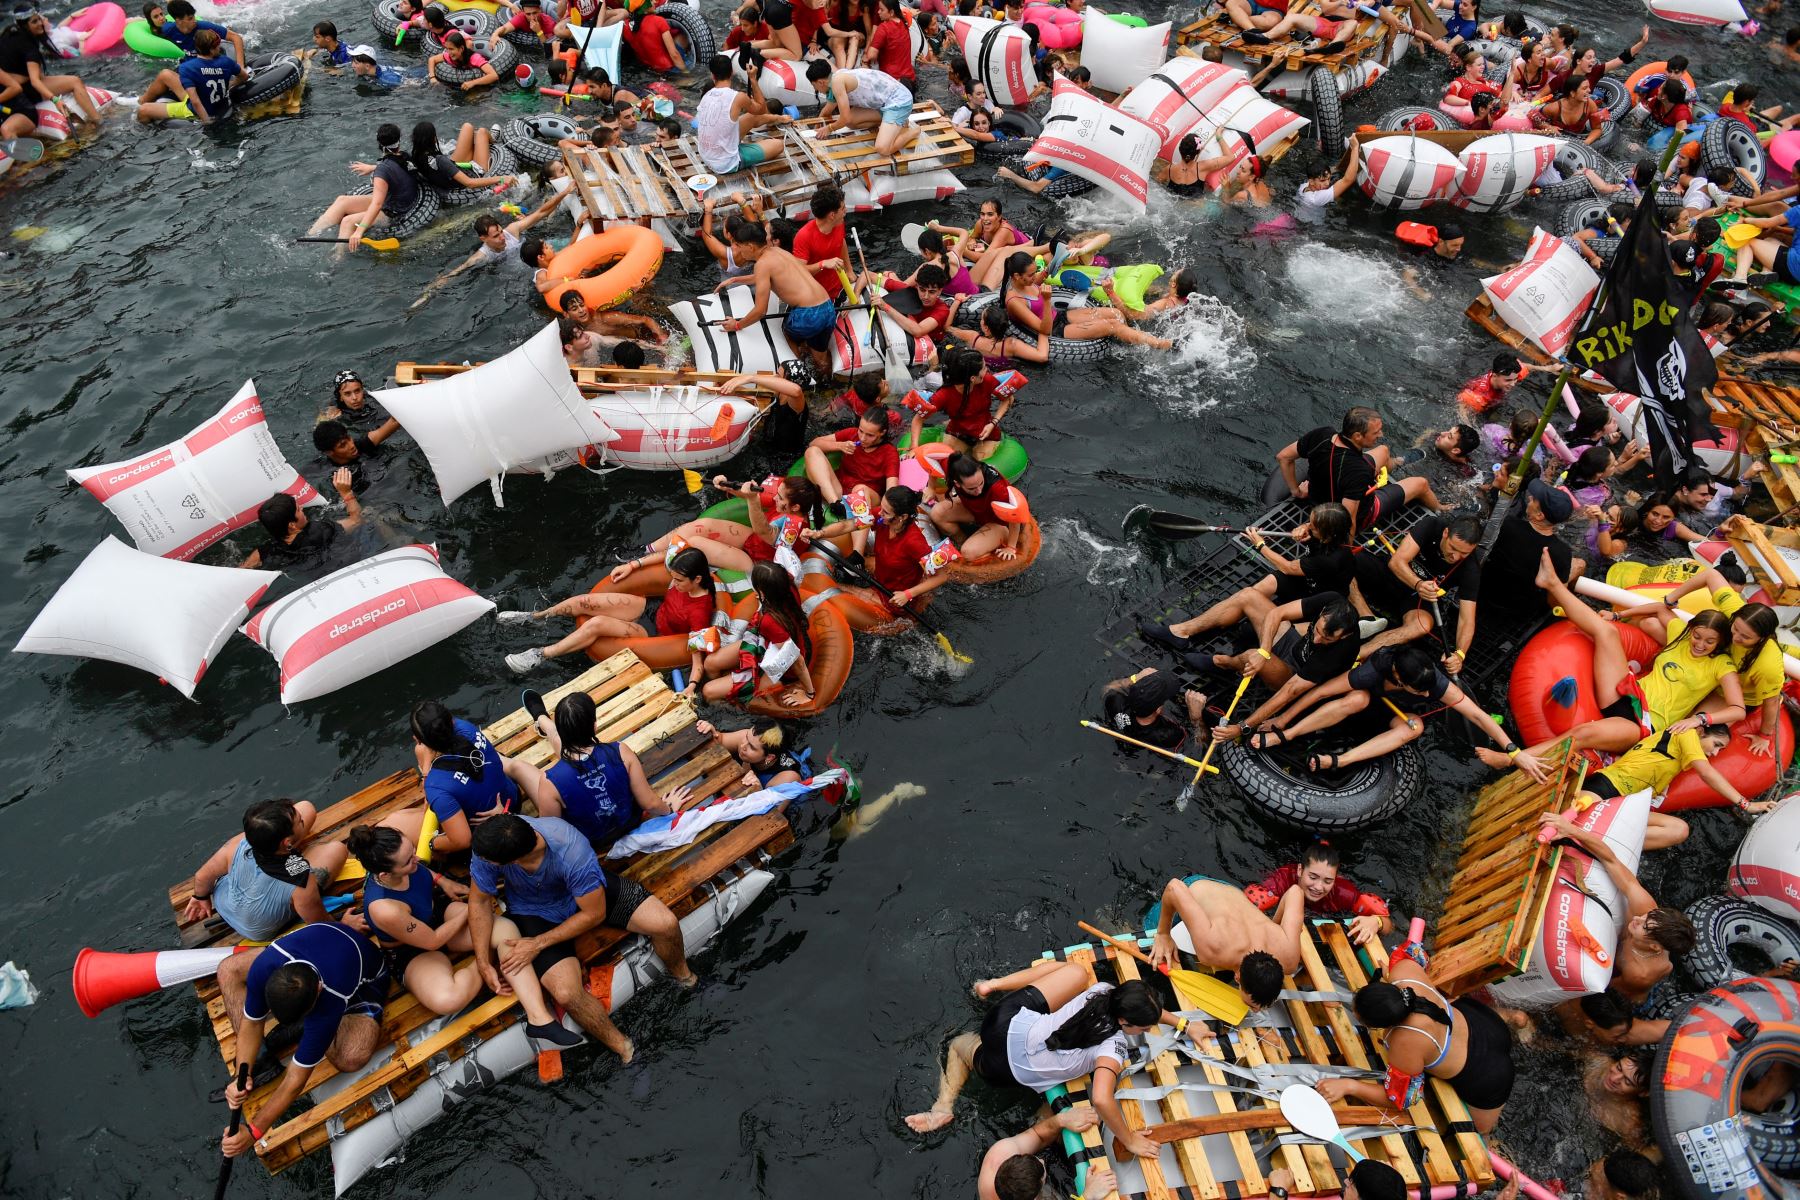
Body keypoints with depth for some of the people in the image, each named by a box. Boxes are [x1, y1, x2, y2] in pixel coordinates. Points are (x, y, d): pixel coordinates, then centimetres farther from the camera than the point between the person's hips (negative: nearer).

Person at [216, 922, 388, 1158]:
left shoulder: (329, 1000, -43)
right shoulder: (264, 966, -35)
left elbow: (297, 1080, -33)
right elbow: (252, 1022, -14)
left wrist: (253, 1132, -30)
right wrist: (241, 1076, -22)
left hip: (364, 978, -5)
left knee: (352, 1057, -34)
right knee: (228, 970, -11)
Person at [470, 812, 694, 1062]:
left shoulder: (573, 853, -40)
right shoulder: (488, 845, -33)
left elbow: (594, 914, -23)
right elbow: (480, 901, -12)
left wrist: (538, 944, -22)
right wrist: (483, 963, -16)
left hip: (589, 892, -1)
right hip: (535, 914, 1)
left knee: (665, 923, -18)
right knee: (566, 993, -23)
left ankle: (681, 974, 20)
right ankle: (622, 1048, 5)